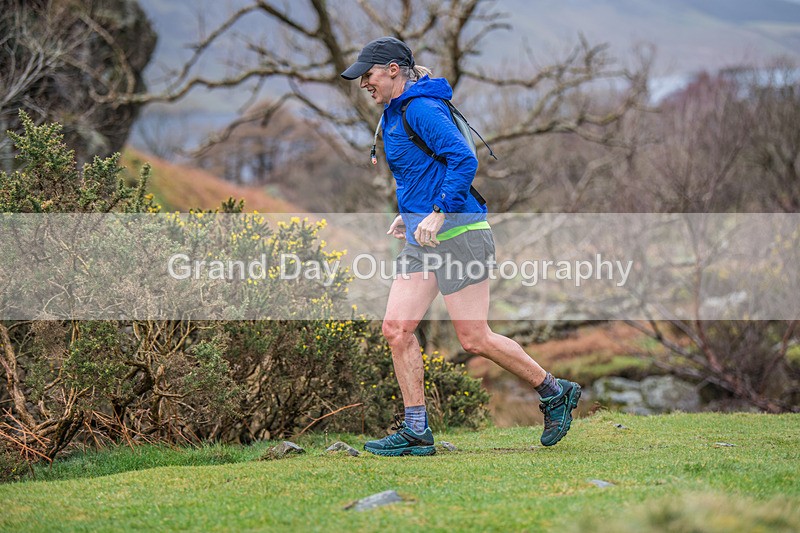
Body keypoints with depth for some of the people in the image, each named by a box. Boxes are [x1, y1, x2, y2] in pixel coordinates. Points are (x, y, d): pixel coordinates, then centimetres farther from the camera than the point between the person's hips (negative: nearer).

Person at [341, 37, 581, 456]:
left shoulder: (421, 109, -12)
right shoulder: (394, 115, 18)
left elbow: (464, 160, -22)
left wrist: (438, 213, -26)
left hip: (458, 233, -10)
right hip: (423, 240, 10)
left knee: (474, 339, -5)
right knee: (396, 328, -1)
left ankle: (554, 392, 13)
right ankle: (416, 432, 3)